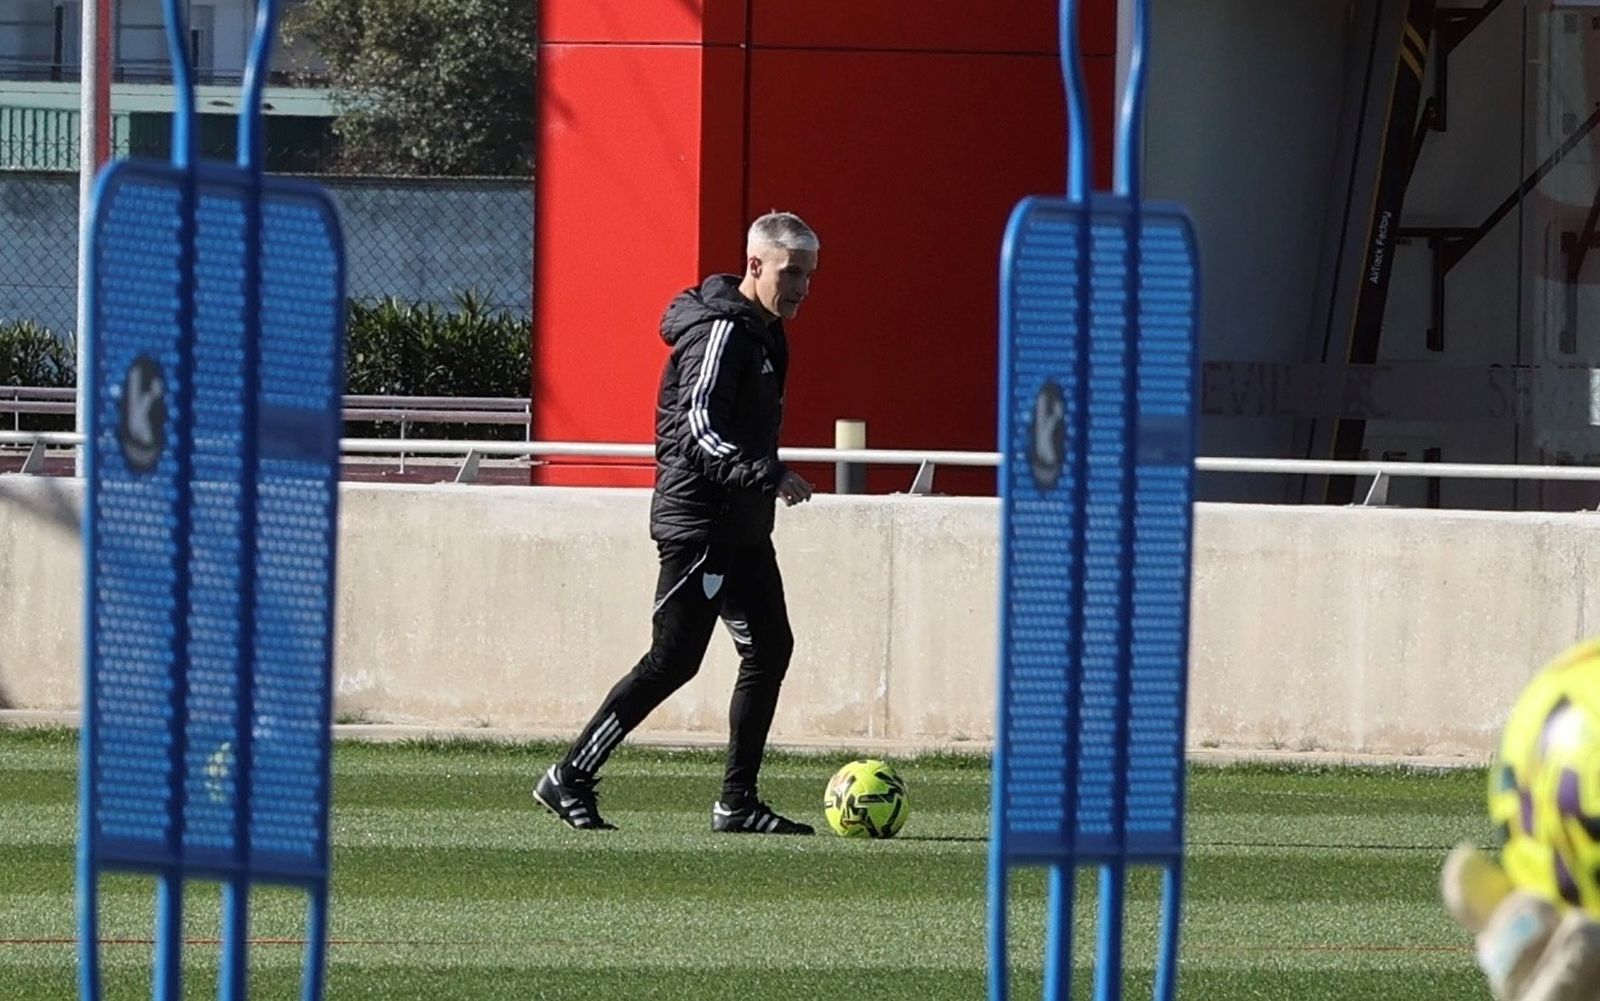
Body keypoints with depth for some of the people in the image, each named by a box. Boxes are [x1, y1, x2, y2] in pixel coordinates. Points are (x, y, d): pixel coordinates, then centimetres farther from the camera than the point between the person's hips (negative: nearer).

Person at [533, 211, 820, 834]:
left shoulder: (760, 332, 15)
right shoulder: (720, 332, -16)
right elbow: (699, 431, -25)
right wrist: (767, 476, -33)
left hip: (741, 526, 10)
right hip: (698, 520, -10)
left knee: (769, 648, 5)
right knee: (673, 660, -9)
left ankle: (737, 802, 8)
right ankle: (570, 780, -1)